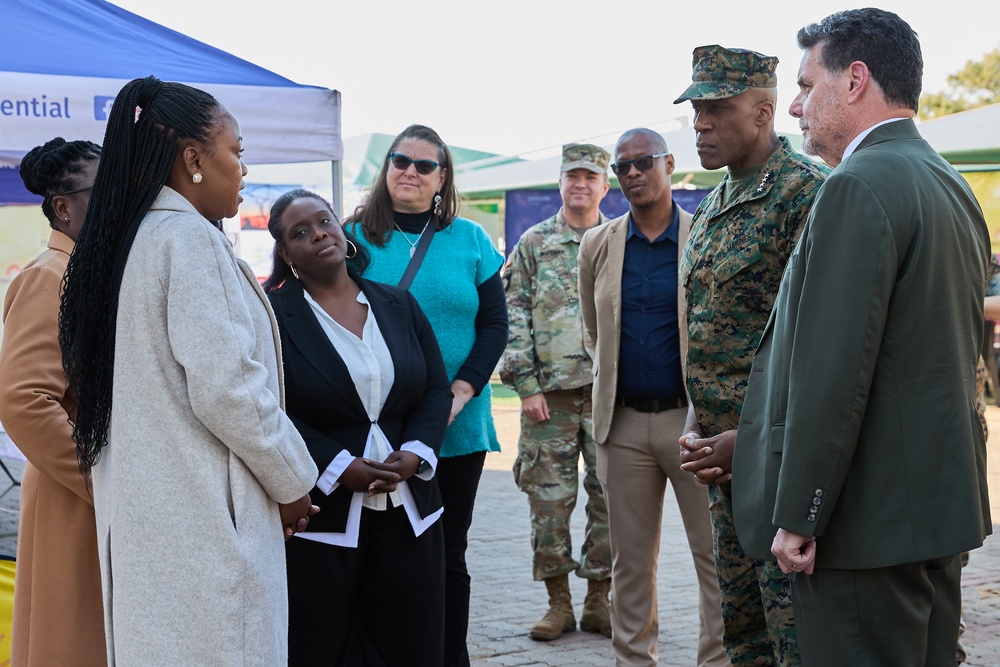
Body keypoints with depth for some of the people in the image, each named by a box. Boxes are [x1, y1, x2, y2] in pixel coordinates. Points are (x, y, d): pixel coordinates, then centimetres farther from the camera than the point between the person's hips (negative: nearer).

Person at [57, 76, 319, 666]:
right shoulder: (189, 238, -14)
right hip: (203, 515, -9)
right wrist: (292, 482, -5)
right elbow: (225, 389, -19)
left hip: (143, 507, 9)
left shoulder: (127, 238, 13)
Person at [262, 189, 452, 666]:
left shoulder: (399, 305, 11)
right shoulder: (272, 313, -4)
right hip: (318, 520, -4)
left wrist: (414, 453, -9)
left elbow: (436, 390, 9)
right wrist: (341, 468, -18)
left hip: (407, 517, 4)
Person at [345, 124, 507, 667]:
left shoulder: (470, 240, 7)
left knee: (448, 556, 10)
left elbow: (495, 324, 4)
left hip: (458, 431, 1)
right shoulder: (356, 237, 3)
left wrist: (462, 390, -10)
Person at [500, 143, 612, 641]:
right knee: (549, 499, 1)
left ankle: (599, 599, 15)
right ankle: (558, 603, 13)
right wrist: (526, 385, -5)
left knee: (610, 498, 3)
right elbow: (513, 317, 3)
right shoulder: (533, 243, 7)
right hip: (549, 393, 0)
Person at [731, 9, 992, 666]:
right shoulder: (954, 188, 14)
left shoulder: (859, 186, -16)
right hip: (944, 505, 10)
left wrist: (797, 517, -17)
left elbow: (831, 371, -22)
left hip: (867, 516, -10)